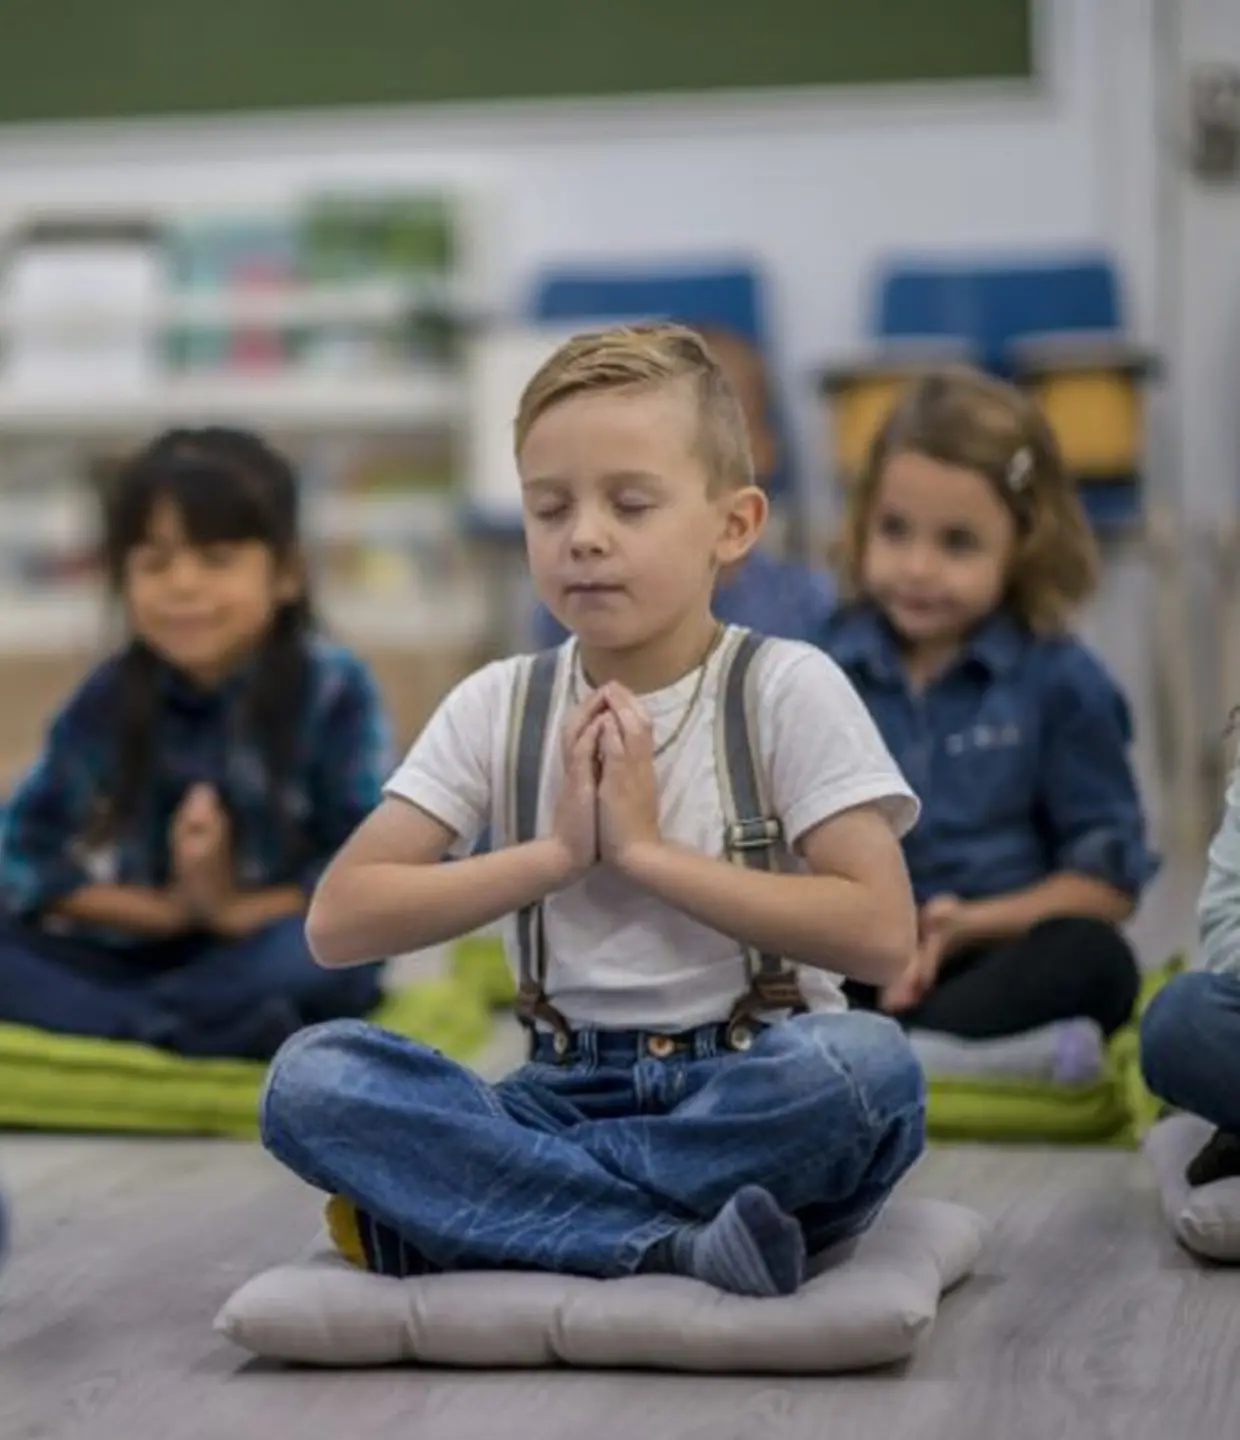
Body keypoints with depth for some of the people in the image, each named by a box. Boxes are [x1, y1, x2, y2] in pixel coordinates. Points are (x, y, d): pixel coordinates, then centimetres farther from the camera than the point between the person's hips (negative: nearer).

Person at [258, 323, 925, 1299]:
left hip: (754, 1102, -2)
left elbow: (881, 935, -13)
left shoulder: (788, 689, -3)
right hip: (570, 1093, 2)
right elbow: (339, 921, -2)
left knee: (868, 1064, -37)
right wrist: (556, 851, -10)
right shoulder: (498, 707, 5)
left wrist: (648, 849, -13)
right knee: (312, 1078, -23)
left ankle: (472, 1203, -25)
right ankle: (675, 1243, -31)